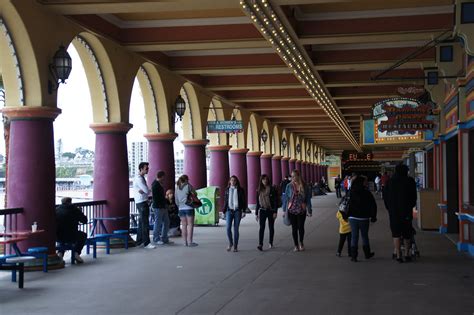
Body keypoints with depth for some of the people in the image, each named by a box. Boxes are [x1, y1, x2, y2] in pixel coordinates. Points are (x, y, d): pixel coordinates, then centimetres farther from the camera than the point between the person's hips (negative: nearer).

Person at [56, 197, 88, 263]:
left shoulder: (57, 209, 8)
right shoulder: (74, 209, 0)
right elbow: (84, 221, 7)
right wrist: (79, 211, 24)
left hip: (57, 237, 4)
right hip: (71, 237, -4)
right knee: (83, 235, 27)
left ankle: (60, 253, 24)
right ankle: (76, 253, 10)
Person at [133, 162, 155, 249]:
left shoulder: (142, 178, 16)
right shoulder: (138, 178, -15)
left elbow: (147, 191, 8)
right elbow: (147, 190, -20)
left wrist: (143, 191, -13)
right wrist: (144, 191, 1)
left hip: (144, 202, 10)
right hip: (142, 203, -10)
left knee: (141, 222, 14)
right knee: (145, 223, -9)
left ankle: (139, 241, 21)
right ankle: (146, 243, -8)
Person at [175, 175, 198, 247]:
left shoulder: (177, 188, 9)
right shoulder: (188, 186, -7)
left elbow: (176, 200, 13)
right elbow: (194, 194, -1)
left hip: (181, 209, 5)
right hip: (189, 208, -5)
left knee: (184, 225, 9)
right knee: (190, 224, -1)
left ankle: (185, 242, 10)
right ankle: (190, 242, -4)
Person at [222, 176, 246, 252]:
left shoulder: (240, 190, 2)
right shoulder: (227, 190, 8)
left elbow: (244, 201, 3)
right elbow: (225, 201, 13)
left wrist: (244, 211, -4)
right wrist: (224, 211, 11)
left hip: (237, 211, -2)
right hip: (229, 211, 2)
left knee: (236, 229, 1)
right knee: (228, 228, -9)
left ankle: (235, 246, 10)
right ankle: (230, 243, 13)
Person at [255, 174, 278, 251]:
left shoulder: (272, 189, -4)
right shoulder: (259, 190, 6)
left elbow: (275, 201, -5)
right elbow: (257, 202, 11)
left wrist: (275, 212, -12)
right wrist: (256, 213, 11)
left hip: (270, 210, -1)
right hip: (262, 211, 1)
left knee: (271, 227, 9)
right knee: (262, 227, -10)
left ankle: (270, 243, 23)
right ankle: (260, 244, -18)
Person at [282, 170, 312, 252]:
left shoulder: (304, 186, -4)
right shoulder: (289, 186, -4)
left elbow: (308, 199, 1)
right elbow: (286, 198, -1)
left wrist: (309, 211, 0)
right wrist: (284, 210, -4)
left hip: (301, 210, 0)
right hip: (291, 210, 0)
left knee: (301, 227, 7)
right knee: (294, 228, 5)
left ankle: (301, 243, 31)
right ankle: (296, 245, 16)